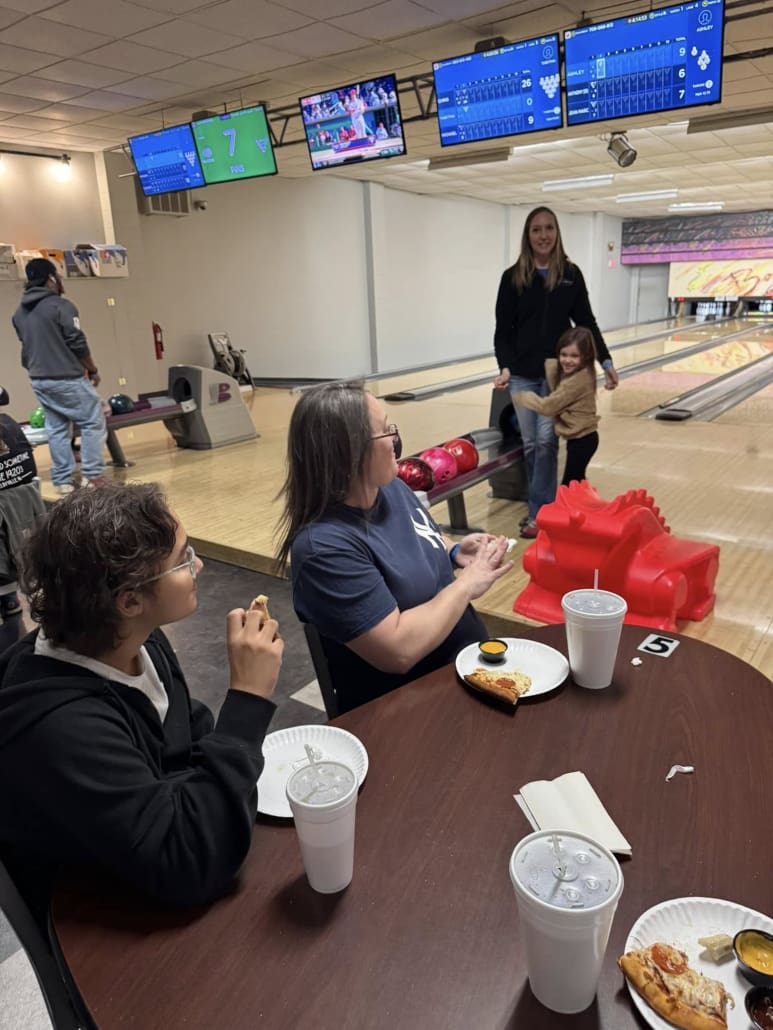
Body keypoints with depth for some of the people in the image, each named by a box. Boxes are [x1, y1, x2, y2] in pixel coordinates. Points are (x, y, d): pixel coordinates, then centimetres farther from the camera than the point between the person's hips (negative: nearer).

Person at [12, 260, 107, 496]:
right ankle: (93, 476, 0)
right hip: (67, 379, -7)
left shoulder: (20, 312, 10)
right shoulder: (61, 306, -13)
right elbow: (78, 345, -14)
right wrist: (92, 370, -1)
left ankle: (63, 480, 14)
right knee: (92, 423, 2)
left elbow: (27, 347, 16)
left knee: (55, 428, 13)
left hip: (39, 380, 8)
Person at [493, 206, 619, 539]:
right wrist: (505, 367, -14)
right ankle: (543, 505, 22)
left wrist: (606, 362, 3)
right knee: (530, 444, 6)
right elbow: (503, 330, 0)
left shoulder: (571, 274, 3)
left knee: (546, 440, -6)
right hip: (522, 374, 1)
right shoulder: (512, 277, 0)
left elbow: (586, 322, 7)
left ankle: (538, 513, 1)